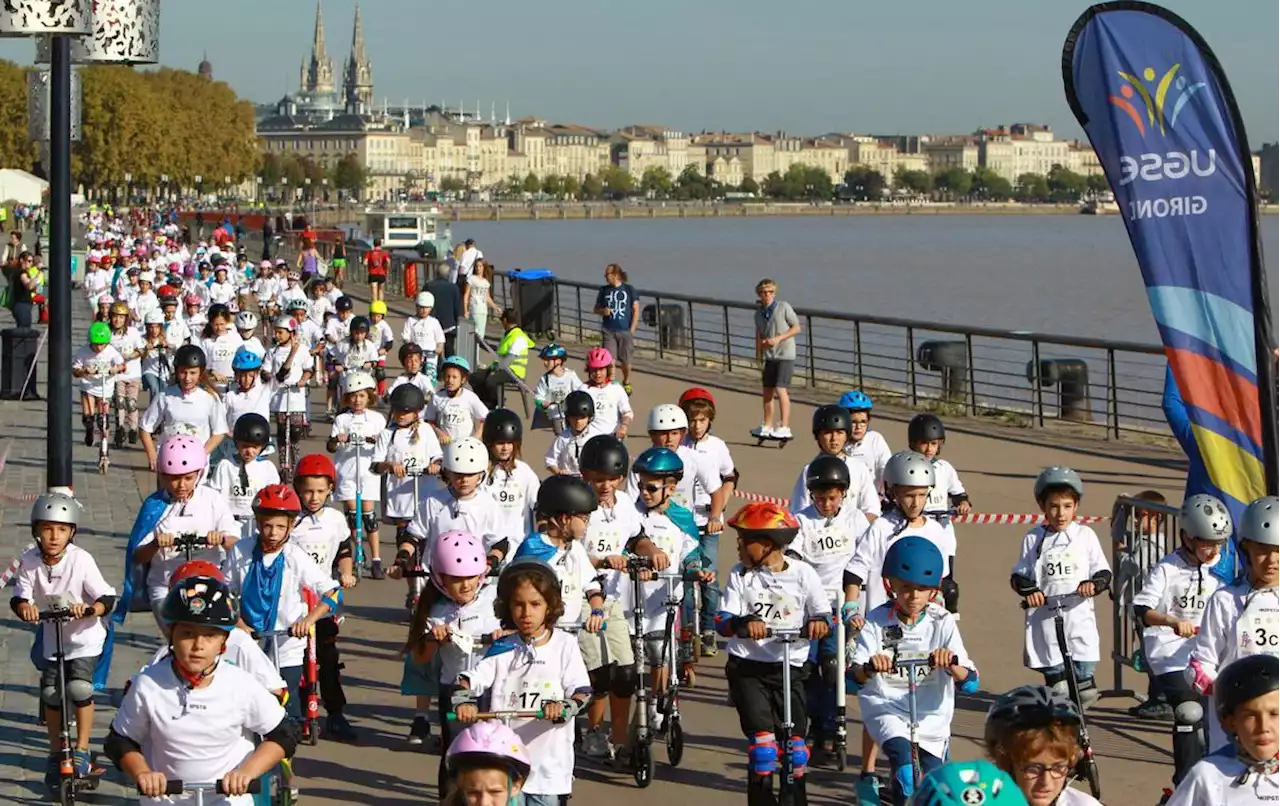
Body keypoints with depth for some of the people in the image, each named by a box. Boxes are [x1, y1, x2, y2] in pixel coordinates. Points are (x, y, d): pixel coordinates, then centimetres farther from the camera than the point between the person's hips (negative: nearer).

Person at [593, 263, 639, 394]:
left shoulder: (629, 289, -2)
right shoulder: (604, 290, 4)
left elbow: (636, 310, 1)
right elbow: (596, 309, 13)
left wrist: (632, 330, -5)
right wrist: (603, 311, -11)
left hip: (625, 331, -1)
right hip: (608, 331, 1)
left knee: (625, 361, 10)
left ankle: (626, 383, 34)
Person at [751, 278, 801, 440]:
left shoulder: (784, 307, -6)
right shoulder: (759, 314, 9)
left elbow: (796, 328, -4)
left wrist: (778, 339, -14)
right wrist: (759, 357, 11)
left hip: (785, 355, -6)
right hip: (769, 356, 6)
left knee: (780, 389, -15)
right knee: (767, 391, 11)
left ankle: (784, 428, -14)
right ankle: (767, 426, 23)